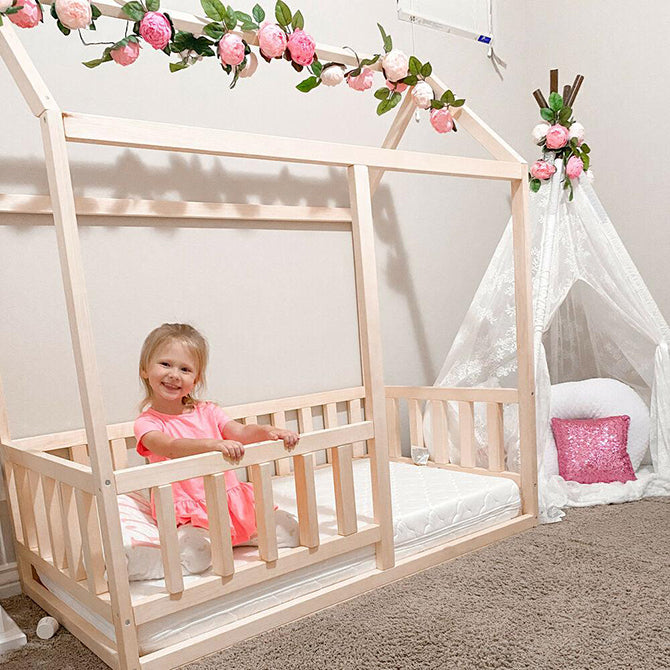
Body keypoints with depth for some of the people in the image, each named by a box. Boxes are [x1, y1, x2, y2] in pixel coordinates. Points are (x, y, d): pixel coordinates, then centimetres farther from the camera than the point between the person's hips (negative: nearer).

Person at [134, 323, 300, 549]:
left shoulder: (207, 411, 11)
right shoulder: (146, 423, -3)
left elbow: (241, 432, -3)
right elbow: (170, 447, -23)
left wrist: (268, 431, -24)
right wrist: (213, 444, -40)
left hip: (232, 498, 4)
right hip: (189, 512, -4)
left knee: (287, 530, -6)